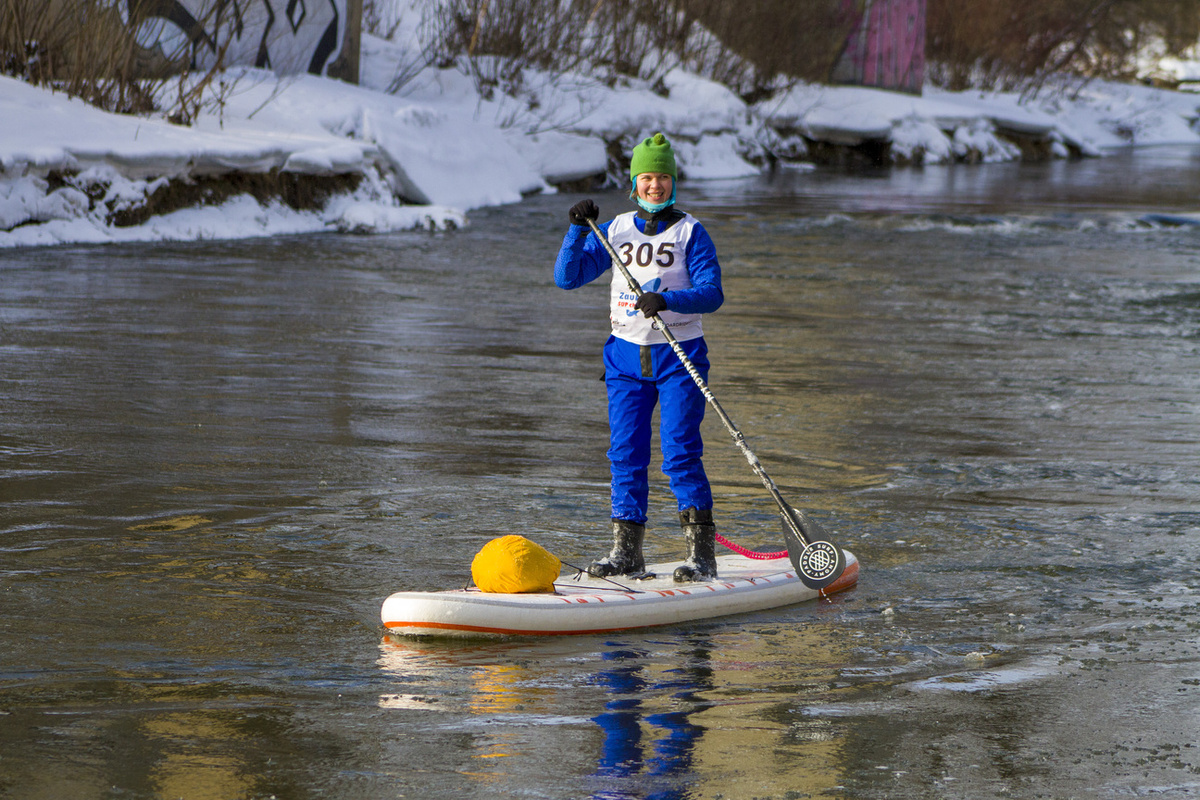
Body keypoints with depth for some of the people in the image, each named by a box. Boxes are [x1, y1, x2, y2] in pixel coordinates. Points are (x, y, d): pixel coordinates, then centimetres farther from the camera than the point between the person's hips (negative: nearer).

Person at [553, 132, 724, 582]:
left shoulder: (690, 232, -2)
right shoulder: (616, 231, 8)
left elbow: (712, 293, -12)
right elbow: (567, 277, 4)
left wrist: (667, 300, -29)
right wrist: (578, 231, -11)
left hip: (679, 356, -4)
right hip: (626, 356, 4)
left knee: (681, 455, -10)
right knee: (625, 455, 2)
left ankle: (702, 556, -7)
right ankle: (626, 553, 9)